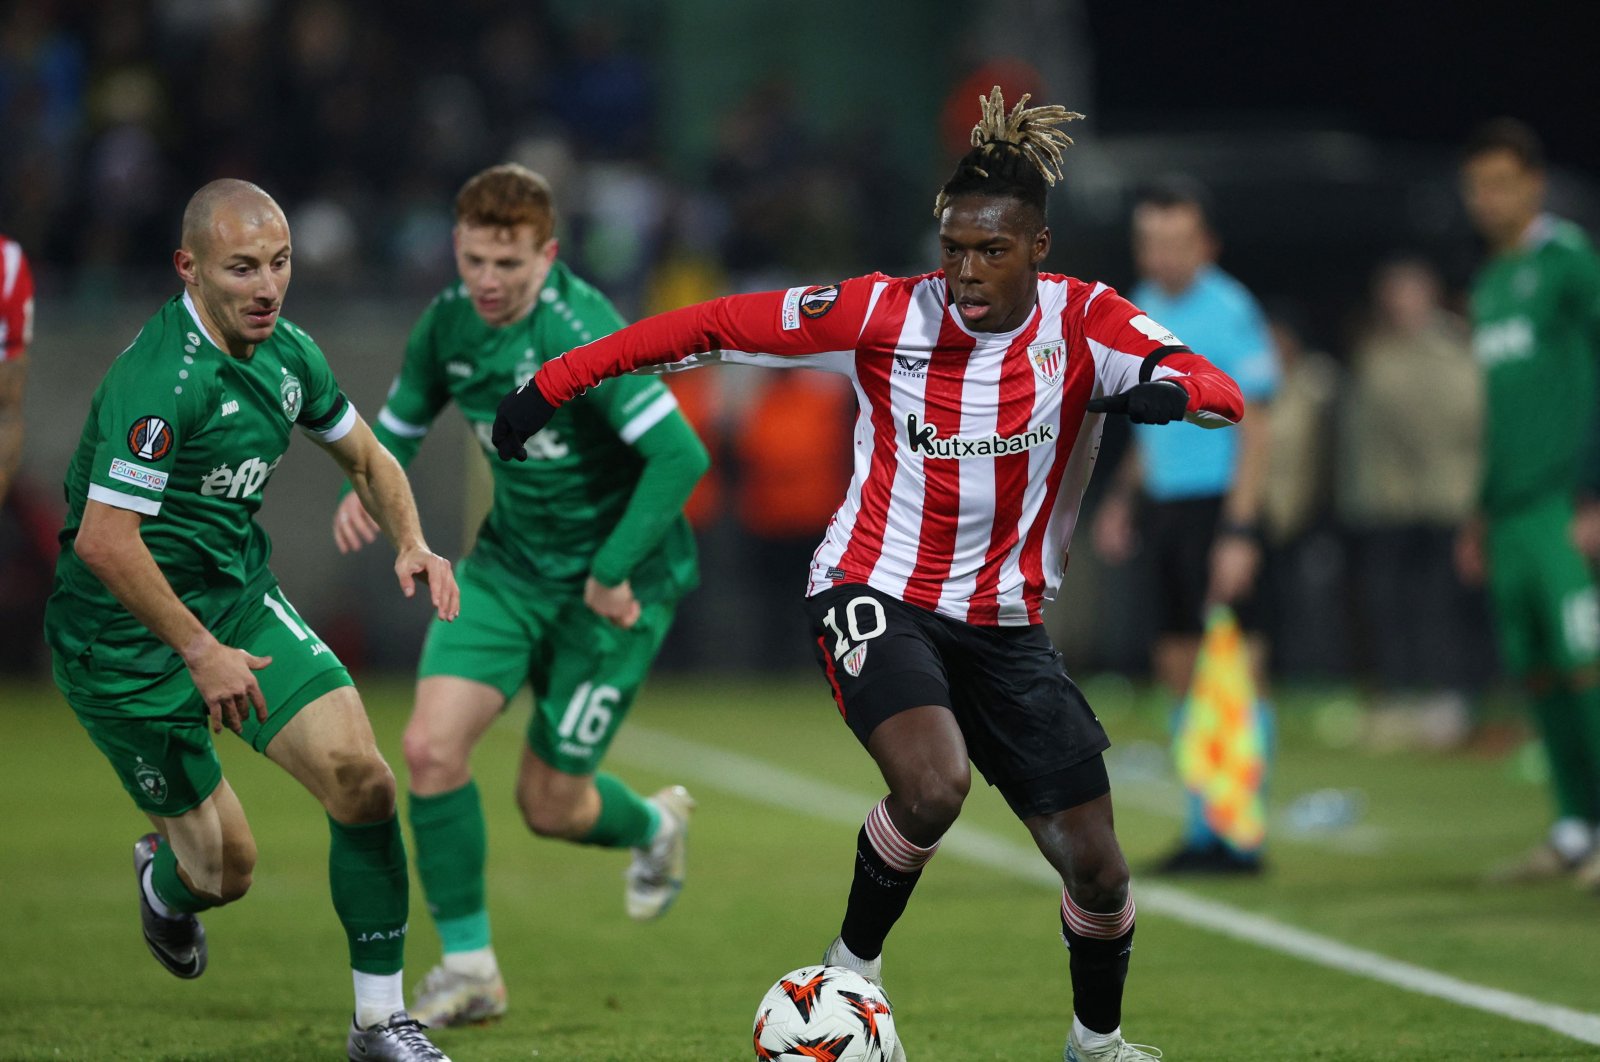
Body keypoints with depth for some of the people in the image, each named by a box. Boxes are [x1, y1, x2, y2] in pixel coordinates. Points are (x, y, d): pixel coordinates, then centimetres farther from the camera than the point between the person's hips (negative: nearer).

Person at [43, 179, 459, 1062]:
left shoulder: (287, 353, -1)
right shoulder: (163, 378, -27)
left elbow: (364, 456, 17)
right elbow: (103, 541, -30)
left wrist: (410, 542, -2)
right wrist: (199, 652, -24)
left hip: (239, 598, 7)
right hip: (127, 638, -7)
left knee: (361, 779, -13)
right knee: (225, 868, 0)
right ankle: (164, 879, 40)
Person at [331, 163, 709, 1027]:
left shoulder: (583, 333, -26)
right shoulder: (448, 322, -4)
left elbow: (680, 455, -30)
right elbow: (401, 422, 13)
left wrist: (612, 573, -27)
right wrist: (366, 489, -9)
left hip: (611, 579, -6)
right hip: (509, 564, 6)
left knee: (549, 807, 0)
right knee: (432, 746, -13)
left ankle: (652, 827, 37)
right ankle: (468, 964, 2)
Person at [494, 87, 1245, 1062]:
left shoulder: (1083, 321, -9)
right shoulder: (886, 314, -12)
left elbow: (1221, 394, -21)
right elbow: (720, 326, -7)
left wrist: (1167, 386, -45)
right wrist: (558, 382, -8)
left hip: (1005, 621, 3)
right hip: (876, 593, -3)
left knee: (1096, 869, 2)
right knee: (934, 785, -32)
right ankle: (854, 967, -4)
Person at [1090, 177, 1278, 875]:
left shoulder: (1229, 312, -10)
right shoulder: (1143, 307, 12)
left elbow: (1254, 426, -13)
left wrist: (1239, 532, -18)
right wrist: (1121, 495, 19)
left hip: (1216, 506, -8)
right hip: (1164, 505, 8)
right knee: (1180, 671, 9)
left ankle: (1241, 837, -4)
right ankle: (1203, 834, 16)